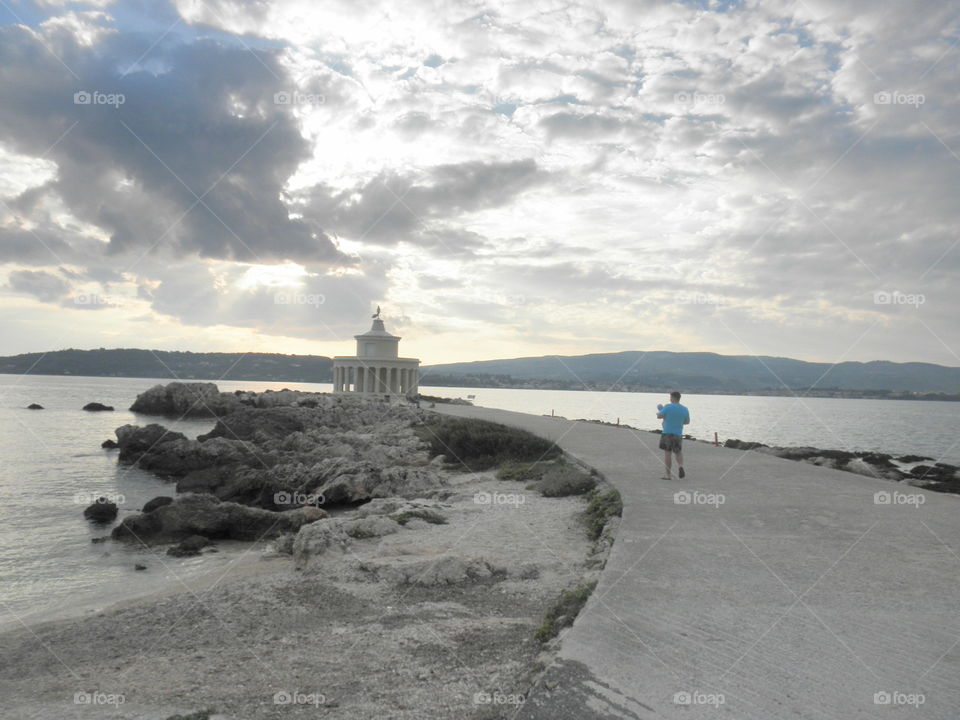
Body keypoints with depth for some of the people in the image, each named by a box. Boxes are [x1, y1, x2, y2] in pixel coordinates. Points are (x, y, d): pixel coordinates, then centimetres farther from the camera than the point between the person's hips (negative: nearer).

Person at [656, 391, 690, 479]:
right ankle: (680, 467, -7)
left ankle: (668, 475, 4)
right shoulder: (684, 409, 2)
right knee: (678, 452, 20)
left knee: (667, 453, 2)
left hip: (667, 433, -4)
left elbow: (659, 416, -5)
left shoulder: (668, 407, -12)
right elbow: (687, 422, 12)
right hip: (678, 434, 4)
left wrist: (659, 410, 16)